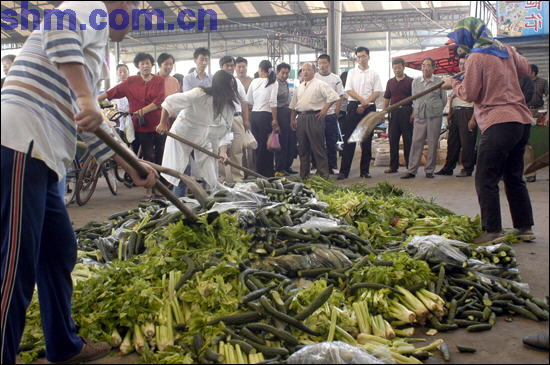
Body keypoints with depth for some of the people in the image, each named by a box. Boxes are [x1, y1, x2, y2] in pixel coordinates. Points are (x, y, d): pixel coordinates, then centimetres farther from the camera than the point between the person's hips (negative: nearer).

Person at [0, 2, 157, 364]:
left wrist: (134, 168, 31)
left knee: (60, 251, 15)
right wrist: (85, 97, -26)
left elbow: (92, 124, 31)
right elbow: (58, 29, -20)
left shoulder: (94, 51, 30)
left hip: (42, 156, 10)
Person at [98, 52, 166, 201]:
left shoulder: (159, 81, 4)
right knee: (148, 158, 1)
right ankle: (149, 191, 7)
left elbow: (159, 101, -7)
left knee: (161, 158, 5)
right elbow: (112, 92, -1)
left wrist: (142, 111, -17)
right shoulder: (131, 82, 5)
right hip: (142, 126, 0)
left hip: (159, 124, 1)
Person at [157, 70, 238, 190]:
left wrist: (223, 151, -24)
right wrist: (163, 123, -14)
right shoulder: (199, 94, -26)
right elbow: (169, 102, -20)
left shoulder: (228, 107, -9)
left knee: (210, 180, 6)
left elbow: (225, 131, -9)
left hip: (204, 141, 5)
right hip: (182, 135, -5)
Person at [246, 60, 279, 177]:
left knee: (257, 145, 12)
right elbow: (273, 102, -13)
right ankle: (267, 173, 7)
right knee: (267, 146, 3)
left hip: (254, 115, 4)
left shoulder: (254, 81, 4)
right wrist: (275, 120, -8)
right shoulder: (273, 82, -6)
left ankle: (258, 172, 19)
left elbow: (249, 100, 9)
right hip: (266, 115, -4)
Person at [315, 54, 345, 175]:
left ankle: (332, 166, 13)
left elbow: (340, 97, 5)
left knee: (331, 142, 5)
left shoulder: (335, 79, 6)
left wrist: (335, 113, -3)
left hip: (331, 115, 0)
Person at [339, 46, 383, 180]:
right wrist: (362, 100, -13)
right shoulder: (351, 72, 9)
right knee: (349, 139, -5)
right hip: (354, 107, -1)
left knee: (367, 141, 4)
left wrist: (365, 104, -11)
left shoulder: (374, 74, 9)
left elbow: (377, 92, 1)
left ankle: (365, 170, 12)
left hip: (369, 108, 1)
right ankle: (344, 171, -5)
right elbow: (349, 91, 0)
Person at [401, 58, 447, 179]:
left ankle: (429, 170, 9)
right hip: (419, 116, 1)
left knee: (433, 144, 1)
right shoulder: (415, 81, 9)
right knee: (416, 143, -3)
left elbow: (444, 99, 11)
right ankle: (411, 170, 0)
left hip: (435, 116, -1)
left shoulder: (439, 81, 2)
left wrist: (436, 110, 12)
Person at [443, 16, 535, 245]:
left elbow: (469, 94, -6)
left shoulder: (476, 58, -8)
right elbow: (524, 69, 30)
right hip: (522, 121, 8)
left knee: (486, 180, -4)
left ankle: (493, 231, -7)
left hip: (499, 123, -8)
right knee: (514, 177, 16)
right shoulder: (506, 50, 14)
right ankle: (525, 228, 21)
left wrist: (453, 84, 11)